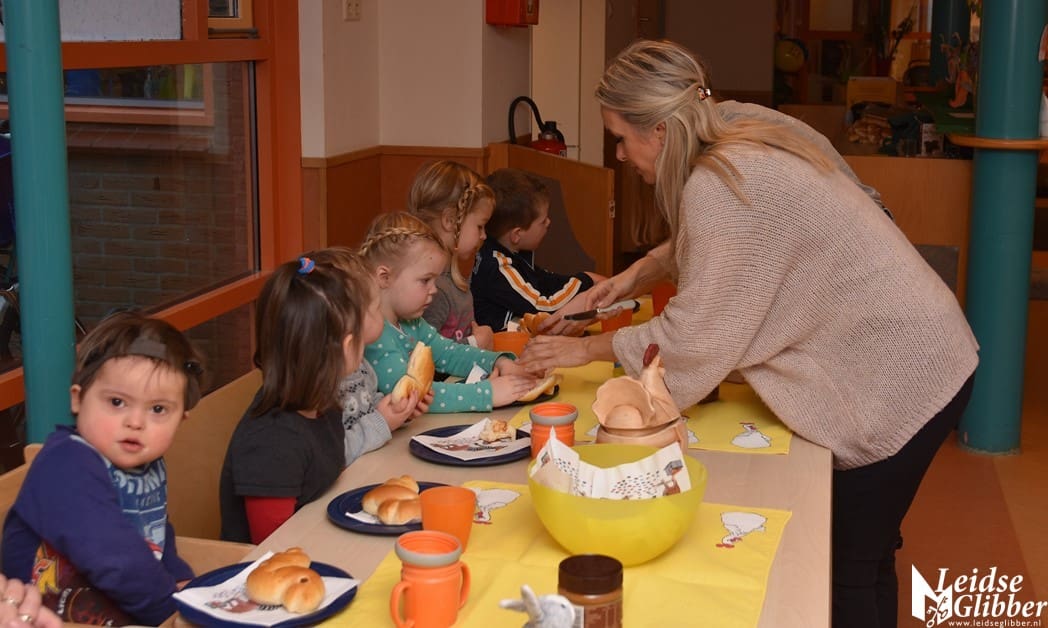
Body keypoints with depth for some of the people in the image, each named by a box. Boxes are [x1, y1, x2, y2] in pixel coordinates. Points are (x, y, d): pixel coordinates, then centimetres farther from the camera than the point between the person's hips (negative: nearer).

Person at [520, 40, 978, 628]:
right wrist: (633, 276, 9)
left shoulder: (720, 186, -25)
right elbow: (694, 247, 23)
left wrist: (586, 349, -8)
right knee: (866, 555, 21)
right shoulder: (745, 141, 4)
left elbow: (692, 339, -20)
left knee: (846, 572, 3)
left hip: (901, 381, -10)